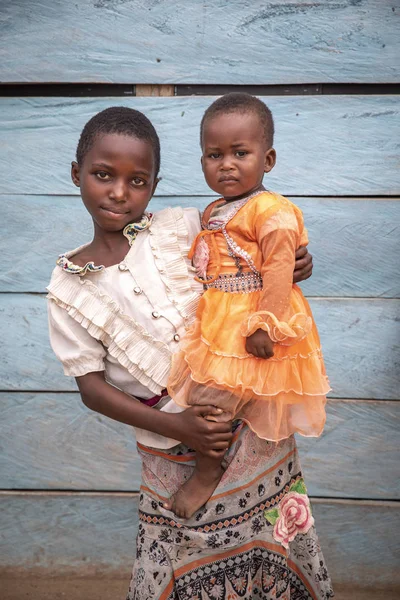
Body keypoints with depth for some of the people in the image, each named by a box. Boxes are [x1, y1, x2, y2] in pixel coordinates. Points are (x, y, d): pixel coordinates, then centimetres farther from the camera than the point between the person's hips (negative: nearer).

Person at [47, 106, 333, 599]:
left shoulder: (181, 227, -5)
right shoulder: (67, 289, -4)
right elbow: (91, 387, -4)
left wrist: (290, 265, -12)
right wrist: (174, 425, -15)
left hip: (251, 422, 1)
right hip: (172, 453, 0)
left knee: (273, 545, 15)